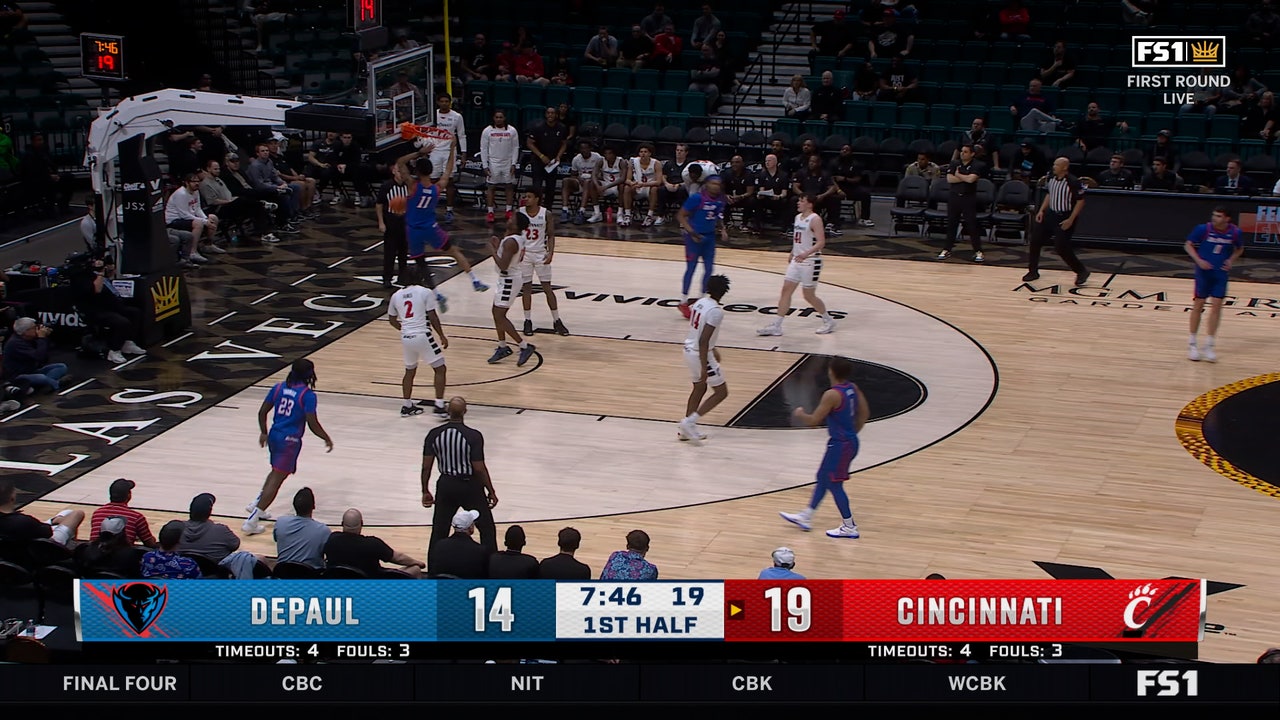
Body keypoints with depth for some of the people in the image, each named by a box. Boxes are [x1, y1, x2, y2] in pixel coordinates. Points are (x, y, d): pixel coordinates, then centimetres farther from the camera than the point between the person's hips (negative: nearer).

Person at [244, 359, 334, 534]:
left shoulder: (279, 387, 5)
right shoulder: (308, 395, -13)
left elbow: (262, 412, 7)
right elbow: (312, 424, -15)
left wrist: (263, 433, 21)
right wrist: (327, 439, -1)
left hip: (274, 435, 7)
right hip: (290, 441, -7)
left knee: (277, 472, 30)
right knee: (277, 479, -5)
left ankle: (256, 506, 33)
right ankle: (251, 522, -9)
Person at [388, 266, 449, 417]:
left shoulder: (396, 295, 11)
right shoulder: (426, 293, -3)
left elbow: (392, 320, 20)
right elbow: (432, 317, -6)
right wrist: (442, 336, 2)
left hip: (406, 338, 5)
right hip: (423, 336, -5)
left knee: (410, 371, 23)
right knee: (440, 368, 4)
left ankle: (407, 406, 27)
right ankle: (439, 406, -4)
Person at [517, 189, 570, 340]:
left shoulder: (546, 214, -8)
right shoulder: (519, 213, -5)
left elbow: (551, 235, -3)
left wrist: (550, 253, -16)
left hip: (541, 254, -1)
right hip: (524, 254, 1)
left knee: (547, 288, 2)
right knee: (526, 287, 5)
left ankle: (557, 321, 10)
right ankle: (528, 320, 16)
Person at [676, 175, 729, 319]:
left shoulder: (720, 200, 1)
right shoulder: (696, 198, -19)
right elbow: (681, 215, -15)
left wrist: (722, 230, 1)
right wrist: (692, 233, -22)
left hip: (710, 237, 6)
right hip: (694, 237, -6)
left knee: (709, 269, 7)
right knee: (691, 268, -2)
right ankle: (683, 302, 8)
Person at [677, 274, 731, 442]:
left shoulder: (700, 302, 6)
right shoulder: (716, 311, -21)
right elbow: (703, 340, -26)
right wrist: (704, 367, -25)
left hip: (689, 350, 9)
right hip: (701, 354, -9)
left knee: (699, 388, 24)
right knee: (721, 392, 3)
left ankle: (687, 430, 26)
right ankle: (689, 422, -5)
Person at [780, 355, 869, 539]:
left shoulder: (832, 395, -24)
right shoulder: (852, 388, 1)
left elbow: (813, 421, -19)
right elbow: (864, 413, 11)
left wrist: (800, 414, 1)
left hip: (840, 445, -9)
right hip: (850, 441, 9)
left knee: (834, 484, 4)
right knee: (823, 478, 19)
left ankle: (849, 527, 11)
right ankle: (805, 517, 31)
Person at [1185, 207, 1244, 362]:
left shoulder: (1235, 232, -7)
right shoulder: (1204, 229, -14)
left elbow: (1239, 249, 13)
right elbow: (1188, 244, -2)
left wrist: (1231, 260, -6)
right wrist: (1198, 260, -15)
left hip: (1221, 273, 2)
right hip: (1204, 271, -2)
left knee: (1217, 305, -2)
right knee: (1198, 304, 4)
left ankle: (1209, 345, 6)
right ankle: (1192, 343, 16)